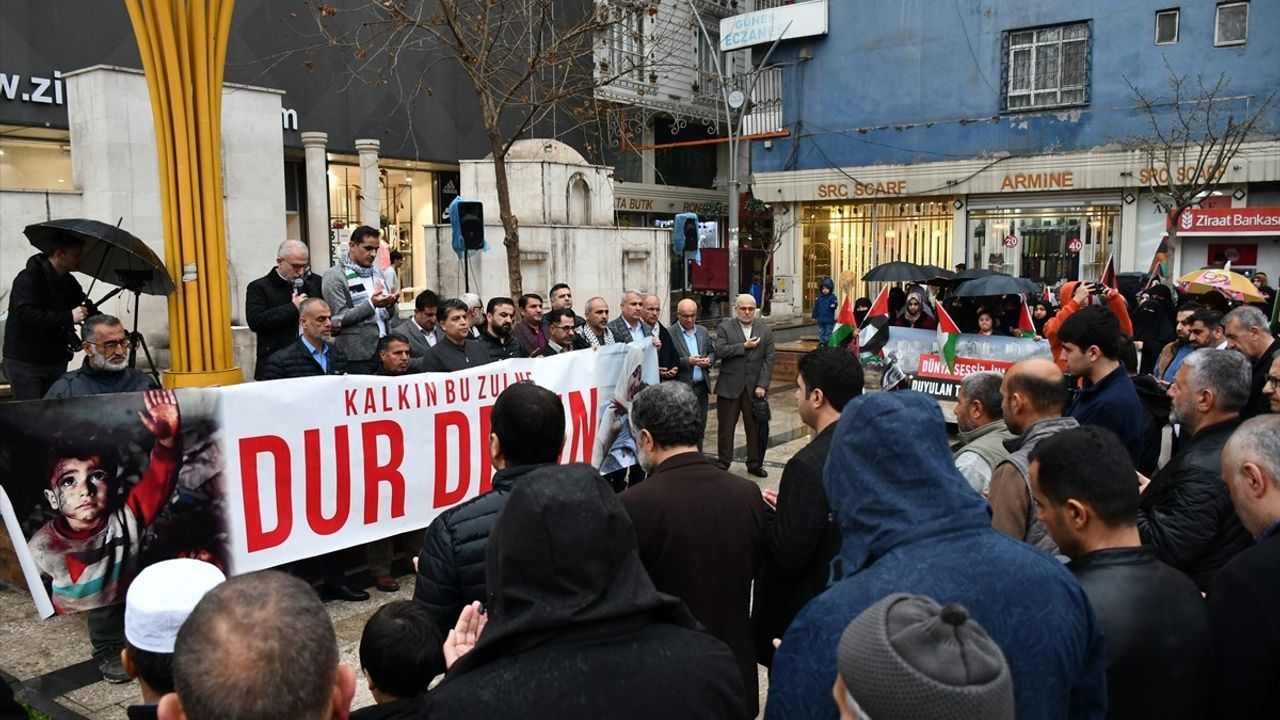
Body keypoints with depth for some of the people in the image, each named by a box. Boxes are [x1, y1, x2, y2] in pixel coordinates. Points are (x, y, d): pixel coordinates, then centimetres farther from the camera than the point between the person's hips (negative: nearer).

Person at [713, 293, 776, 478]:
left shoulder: (765, 331, 7)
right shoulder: (725, 327, 1)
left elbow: (768, 360, 2)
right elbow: (719, 351, -13)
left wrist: (762, 385, -7)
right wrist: (744, 346, -15)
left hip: (754, 388, 2)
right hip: (730, 386, -2)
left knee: (756, 428, 8)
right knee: (726, 428, 6)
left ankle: (755, 464, 21)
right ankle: (723, 463, 18)